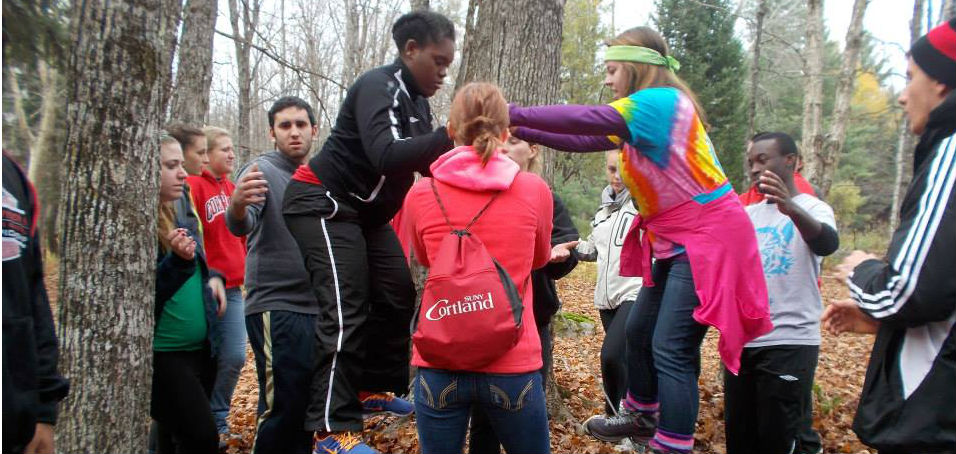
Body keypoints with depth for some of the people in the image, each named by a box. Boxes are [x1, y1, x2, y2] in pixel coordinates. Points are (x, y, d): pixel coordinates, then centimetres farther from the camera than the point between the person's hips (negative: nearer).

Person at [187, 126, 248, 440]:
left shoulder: (230, 188, 15)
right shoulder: (193, 186, -9)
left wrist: (243, 271, 12)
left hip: (233, 288, 7)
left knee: (235, 357, 4)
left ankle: (217, 420, 21)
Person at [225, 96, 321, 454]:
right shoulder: (262, 170, -6)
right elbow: (241, 225, -25)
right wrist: (237, 205, -46)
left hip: (317, 307, 7)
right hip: (275, 306, -7)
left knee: (308, 404, 15)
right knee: (282, 408, -6)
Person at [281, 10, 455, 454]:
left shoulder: (416, 100, 8)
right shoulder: (378, 86, -20)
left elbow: (424, 161, 9)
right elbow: (386, 155, -36)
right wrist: (449, 135, -39)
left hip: (366, 211, 10)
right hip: (323, 203, -9)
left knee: (397, 295, 8)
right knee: (347, 309, -16)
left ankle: (374, 389, 24)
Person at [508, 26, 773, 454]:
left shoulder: (661, 101, -19)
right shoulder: (643, 115, 11)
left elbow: (584, 119, -27)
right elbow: (585, 140, 10)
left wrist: (513, 113, -21)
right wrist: (520, 130, 4)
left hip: (707, 238, -10)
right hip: (677, 241, 10)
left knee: (671, 348, -11)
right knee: (638, 330, 17)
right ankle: (642, 418, 36)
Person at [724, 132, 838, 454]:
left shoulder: (813, 208, -4)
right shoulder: (747, 215, 13)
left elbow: (827, 244, -27)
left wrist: (791, 208, -47)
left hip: (790, 342, -6)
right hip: (742, 340, 6)